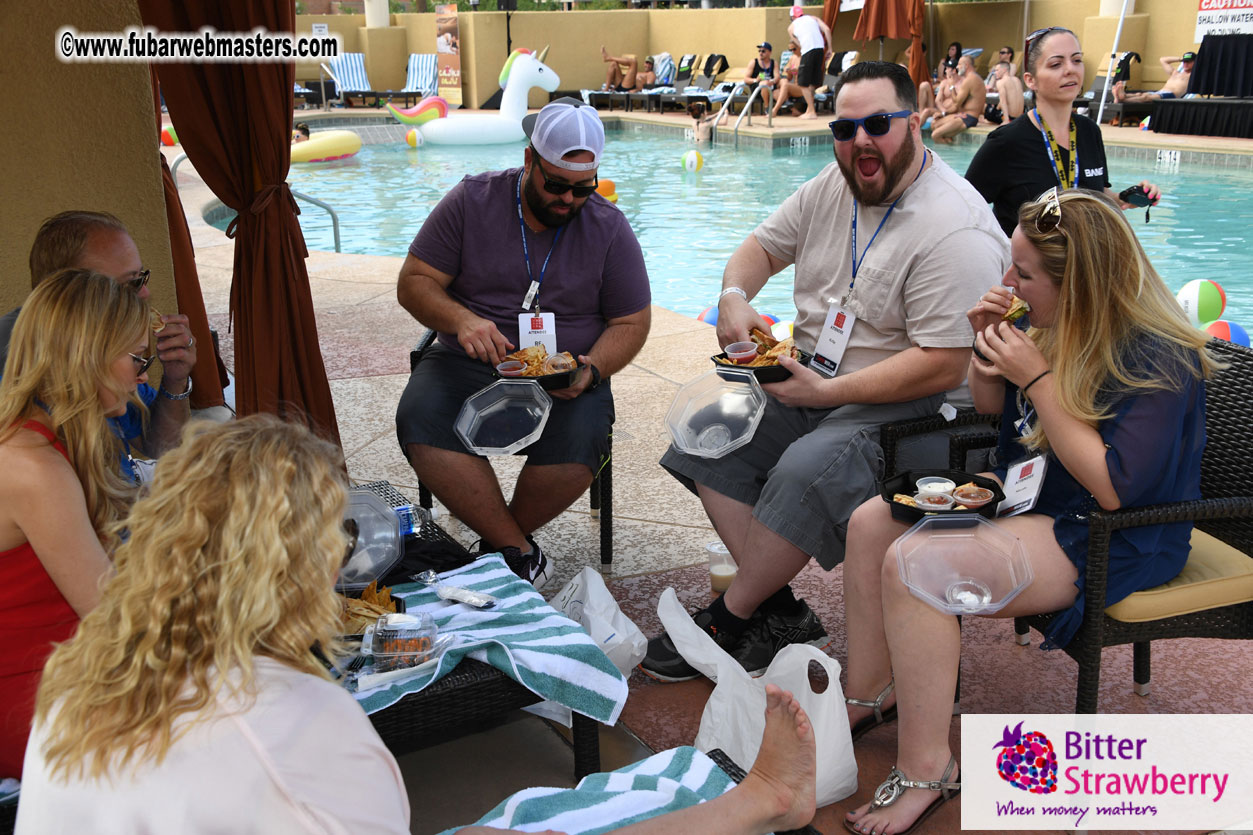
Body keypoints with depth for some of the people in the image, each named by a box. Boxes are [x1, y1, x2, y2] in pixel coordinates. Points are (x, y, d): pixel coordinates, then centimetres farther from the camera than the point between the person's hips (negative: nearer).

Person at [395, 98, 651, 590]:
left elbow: (630, 322, 5)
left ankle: (498, 543, -4)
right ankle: (521, 551, -19)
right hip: (470, 365, 1)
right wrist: (461, 320, -22)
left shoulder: (609, 228, 2)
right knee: (420, 422, -30)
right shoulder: (471, 202, 0)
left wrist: (592, 369, -16)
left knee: (579, 444, -32)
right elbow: (414, 282, 0)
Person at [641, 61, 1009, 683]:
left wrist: (826, 392, -25)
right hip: (814, 382, 8)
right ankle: (777, 614, -7)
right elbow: (763, 247, 17)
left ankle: (727, 623, -11)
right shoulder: (834, 187, 5)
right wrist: (735, 295, -7)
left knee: (805, 472, -32)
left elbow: (942, 367, -25)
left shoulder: (956, 231, -20)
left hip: (905, 409, -8)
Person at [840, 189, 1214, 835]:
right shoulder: (1054, 328, 1)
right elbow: (991, 406, 15)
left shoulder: (1158, 360, -23)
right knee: (871, 521, -1)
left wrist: (1038, 379, -29)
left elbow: (1112, 488, -30)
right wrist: (986, 346, -7)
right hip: (1022, 494, 9)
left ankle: (926, 767, -16)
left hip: (1106, 541, -9)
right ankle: (869, 693, 11)